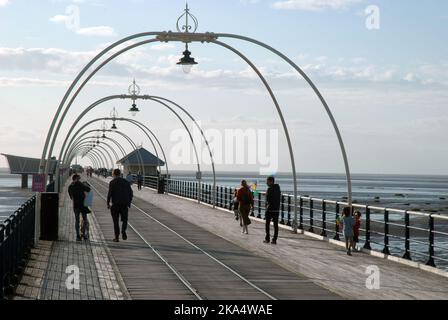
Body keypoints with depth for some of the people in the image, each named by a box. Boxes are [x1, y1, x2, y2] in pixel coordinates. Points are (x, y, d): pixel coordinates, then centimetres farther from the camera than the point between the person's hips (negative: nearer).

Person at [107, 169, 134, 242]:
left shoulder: (112, 182, -5)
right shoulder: (126, 182, 7)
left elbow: (110, 193, -12)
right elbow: (131, 194, 8)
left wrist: (108, 203, -3)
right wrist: (129, 202, 17)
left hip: (115, 204, -2)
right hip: (125, 204, 2)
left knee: (116, 221, 8)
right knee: (124, 220, 13)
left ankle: (117, 237, 7)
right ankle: (123, 231, -15)